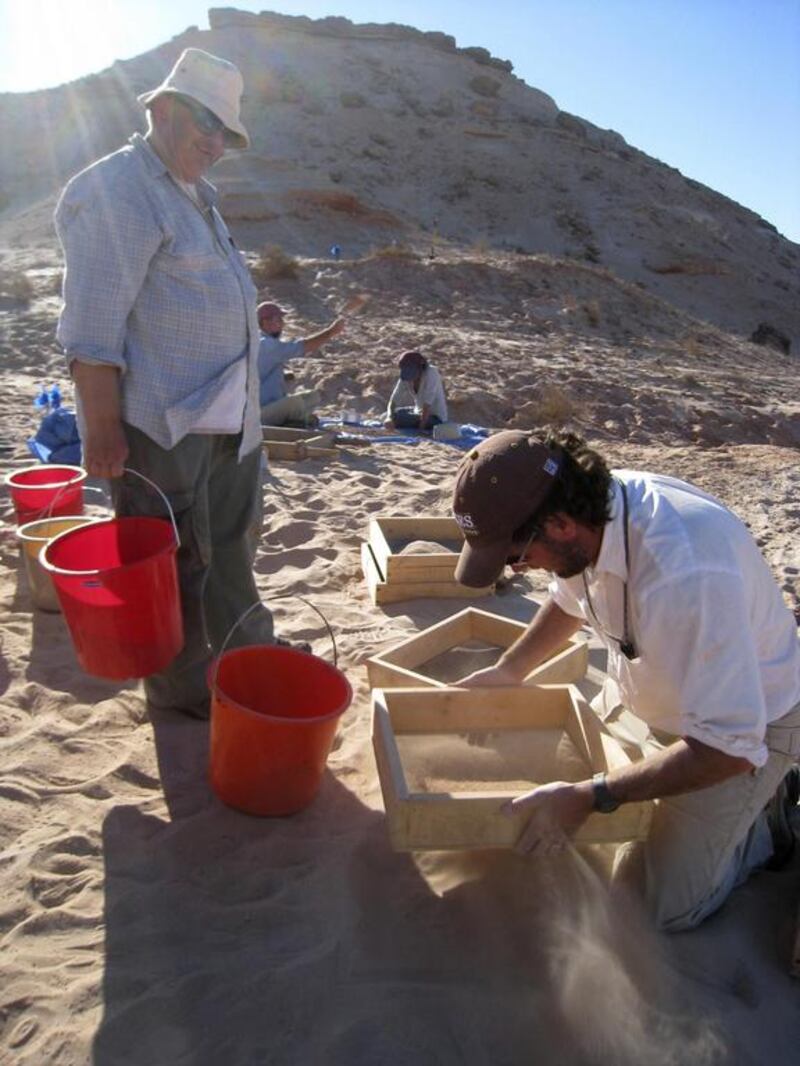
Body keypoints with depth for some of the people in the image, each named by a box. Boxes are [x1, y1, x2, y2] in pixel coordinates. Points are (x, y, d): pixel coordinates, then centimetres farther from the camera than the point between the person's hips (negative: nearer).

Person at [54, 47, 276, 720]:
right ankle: (183, 690, 21)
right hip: (161, 421, -10)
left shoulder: (193, 194, 17)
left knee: (231, 544, 20)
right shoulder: (118, 190, -14)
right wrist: (102, 429, -22)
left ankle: (249, 662, 38)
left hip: (225, 417, 10)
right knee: (176, 562, 3)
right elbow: (93, 329, -19)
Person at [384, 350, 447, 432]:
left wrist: (421, 429, -29)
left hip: (436, 417, -7)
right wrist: (389, 417, -31)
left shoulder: (431, 373, -26)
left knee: (397, 418, -24)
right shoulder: (405, 377, -7)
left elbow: (427, 404, -28)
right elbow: (393, 400, -11)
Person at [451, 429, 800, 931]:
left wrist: (589, 798, -33)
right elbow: (570, 597, 8)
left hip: (746, 724, -7)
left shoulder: (685, 572, -42)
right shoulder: (589, 507, -17)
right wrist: (509, 670, 5)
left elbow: (728, 746, -35)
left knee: (663, 907, -6)